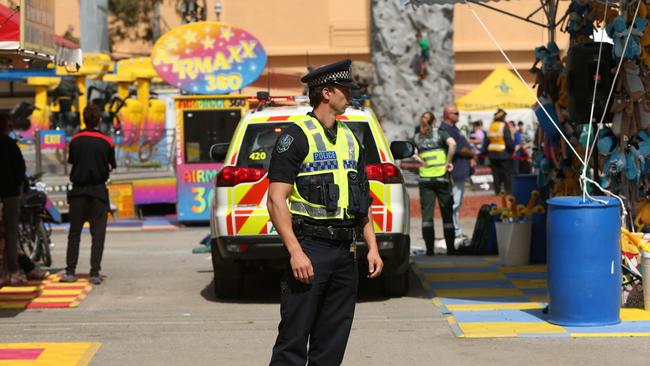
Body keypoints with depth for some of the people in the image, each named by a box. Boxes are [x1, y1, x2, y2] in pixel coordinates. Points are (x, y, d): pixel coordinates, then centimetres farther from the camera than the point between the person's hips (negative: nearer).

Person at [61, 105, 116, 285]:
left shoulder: (75, 140, -1)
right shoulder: (107, 142, -3)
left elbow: (71, 161, 7)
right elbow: (110, 167, 4)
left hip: (78, 191, 1)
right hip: (99, 191, -1)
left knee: (74, 233, 8)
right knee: (98, 234, 2)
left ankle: (70, 272, 4)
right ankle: (95, 273, -5)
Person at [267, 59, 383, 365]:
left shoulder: (350, 140, 17)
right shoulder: (296, 136, -7)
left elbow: (362, 202, 21)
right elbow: (276, 200, -13)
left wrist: (372, 247, 11)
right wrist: (295, 252, -20)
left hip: (345, 252, 7)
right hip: (309, 249, -7)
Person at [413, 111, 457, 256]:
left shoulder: (416, 138, 9)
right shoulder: (441, 133, 0)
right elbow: (452, 143, -18)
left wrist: (421, 161, -1)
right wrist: (448, 162, -10)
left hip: (425, 180, 2)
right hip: (442, 178, -2)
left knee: (427, 215, 1)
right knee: (447, 214, 7)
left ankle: (429, 249, -5)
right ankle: (450, 248, 10)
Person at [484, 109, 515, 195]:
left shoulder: (491, 126, 7)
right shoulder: (504, 126, -12)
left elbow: (487, 141, 11)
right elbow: (509, 140, -15)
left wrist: (487, 152, 17)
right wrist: (513, 149, 0)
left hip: (492, 154, 6)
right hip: (504, 154, -6)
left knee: (496, 174, 10)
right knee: (507, 174, 2)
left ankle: (497, 191, 12)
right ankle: (508, 191, 1)